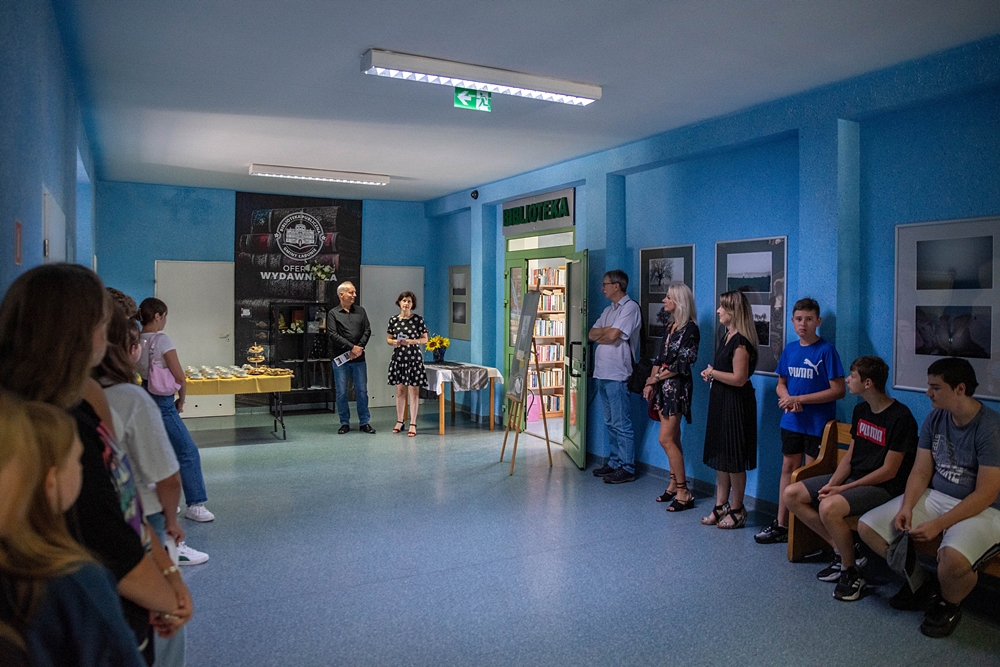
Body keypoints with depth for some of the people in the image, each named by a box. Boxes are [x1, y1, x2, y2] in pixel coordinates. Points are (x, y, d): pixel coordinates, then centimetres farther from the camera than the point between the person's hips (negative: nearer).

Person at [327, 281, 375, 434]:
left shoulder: (360, 311, 11)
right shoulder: (333, 313, 1)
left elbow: (367, 330, 5)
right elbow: (333, 335, -9)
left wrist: (359, 348, -9)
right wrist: (352, 347, -14)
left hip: (359, 358, 2)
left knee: (362, 391, 4)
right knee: (341, 392, 4)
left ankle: (365, 422, 12)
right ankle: (345, 423, 15)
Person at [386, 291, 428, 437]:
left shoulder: (418, 319, -4)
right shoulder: (393, 320, 4)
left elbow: (425, 339, -2)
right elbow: (388, 339, 10)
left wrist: (411, 341, -17)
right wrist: (394, 342, -12)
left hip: (414, 358, -3)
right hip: (398, 358, 3)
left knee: (413, 391, -1)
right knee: (400, 390, 10)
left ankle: (413, 424, 5)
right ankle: (399, 421, 23)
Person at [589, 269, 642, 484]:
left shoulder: (630, 307, -10)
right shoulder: (609, 310, 19)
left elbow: (613, 335, -20)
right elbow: (592, 334, 11)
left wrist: (600, 335, 0)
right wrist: (608, 330, -7)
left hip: (617, 375, -9)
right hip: (602, 373, 9)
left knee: (621, 424, -4)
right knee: (610, 423, 15)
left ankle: (627, 468, 2)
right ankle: (614, 462, 23)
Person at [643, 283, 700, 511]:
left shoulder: (690, 329, -12)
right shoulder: (671, 326, 14)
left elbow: (683, 364, -15)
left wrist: (657, 377, -8)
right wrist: (651, 383, 4)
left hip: (677, 387, -8)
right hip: (663, 387, 8)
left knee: (666, 439, -10)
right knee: (672, 439, 12)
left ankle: (684, 493, -4)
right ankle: (674, 484, 20)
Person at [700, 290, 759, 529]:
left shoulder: (740, 342, -18)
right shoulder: (726, 337, 12)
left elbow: (739, 378, -24)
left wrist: (713, 373, -13)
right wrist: (711, 374, 5)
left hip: (736, 404, -10)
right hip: (720, 401, 10)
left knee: (734, 460, 0)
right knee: (719, 456, 14)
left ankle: (736, 510, 12)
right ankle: (721, 506, 24)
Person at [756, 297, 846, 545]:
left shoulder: (826, 350, -10)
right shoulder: (789, 350, 6)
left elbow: (838, 390, -14)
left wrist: (800, 399, -16)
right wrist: (786, 398, -8)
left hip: (818, 424, -5)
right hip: (792, 421, 5)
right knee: (788, 467, 11)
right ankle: (781, 525, 20)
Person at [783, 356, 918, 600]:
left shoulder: (900, 418, -17)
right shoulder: (861, 410, 9)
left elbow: (889, 471, -17)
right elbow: (850, 455, 11)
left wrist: (843, 488, -18)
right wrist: (831, 484, -6)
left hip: (883, 487, -9)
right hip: (852, 478, 9)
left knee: (829, 507, -35)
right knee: (792, 494, -4)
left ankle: (851, 572, -10)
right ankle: (841, 552, 4)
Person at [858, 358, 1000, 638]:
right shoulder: (934, 419, 2)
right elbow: (921, 471, 4)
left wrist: (938, 525, -25)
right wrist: (907, 507, -13)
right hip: (935, 497, 7)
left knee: (953, 559, -37)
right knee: (867, 527, -7)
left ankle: (949, 605, 0)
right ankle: (920, 584, 15)